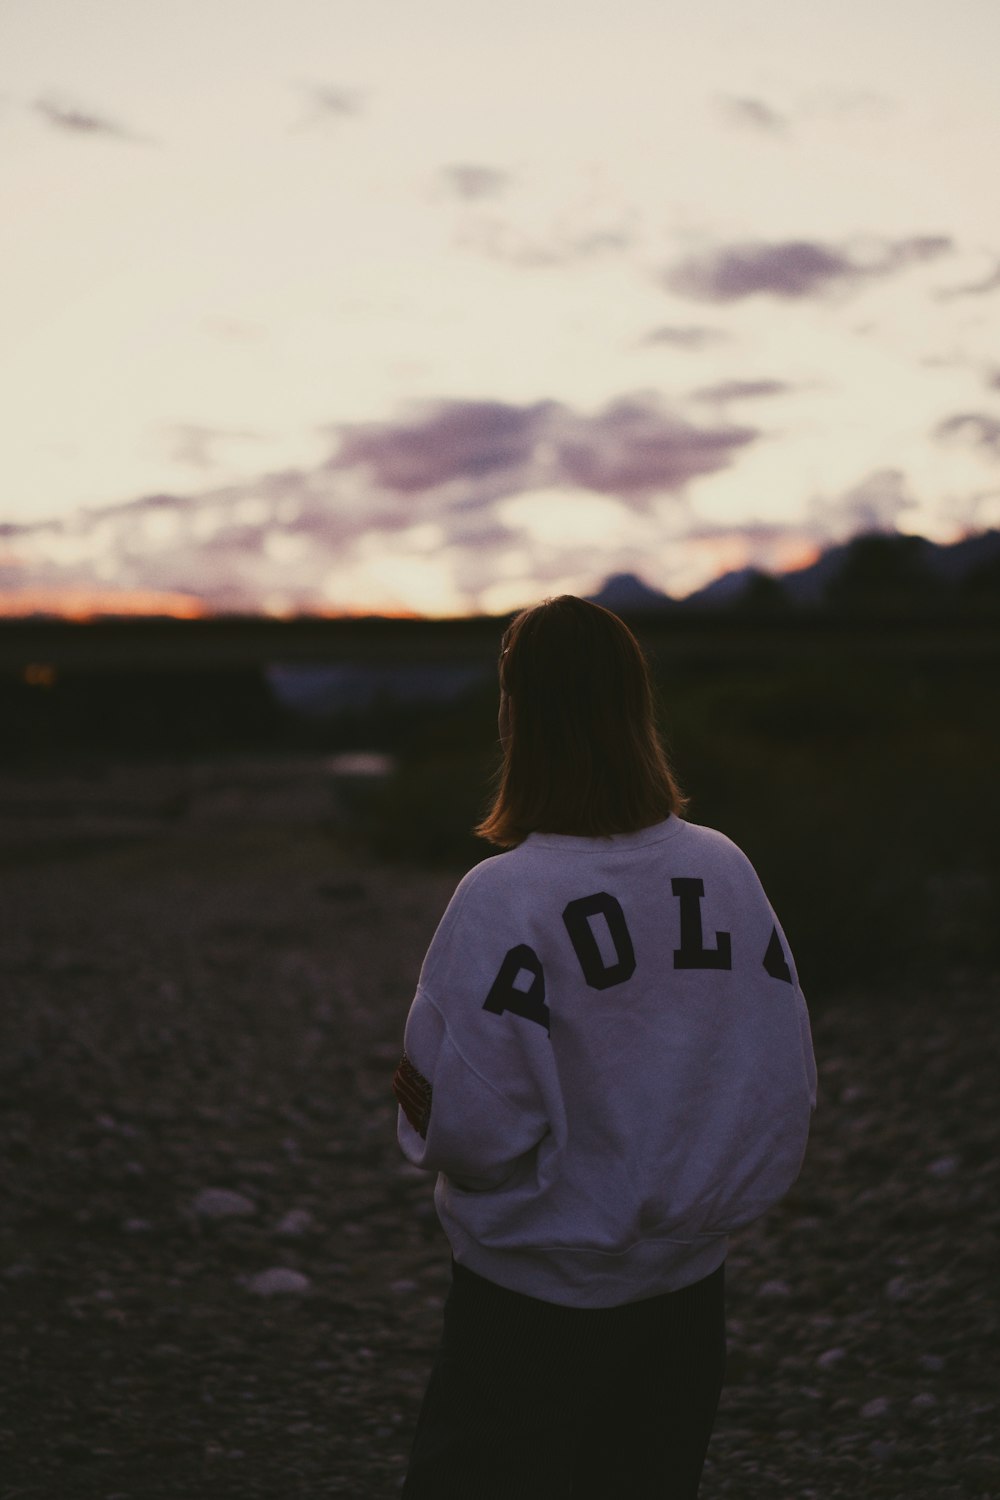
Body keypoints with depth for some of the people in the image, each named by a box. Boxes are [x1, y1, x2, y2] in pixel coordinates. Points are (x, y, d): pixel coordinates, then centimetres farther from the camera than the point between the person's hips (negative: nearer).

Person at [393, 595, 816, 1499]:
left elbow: (472, 1131, -22)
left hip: (535, 1297, -4)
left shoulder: (503, 899, -22)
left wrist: (414, 1100, -1)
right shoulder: (727, 870, -8)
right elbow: (791, 1088, -2)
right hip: (690, 1286, 5)